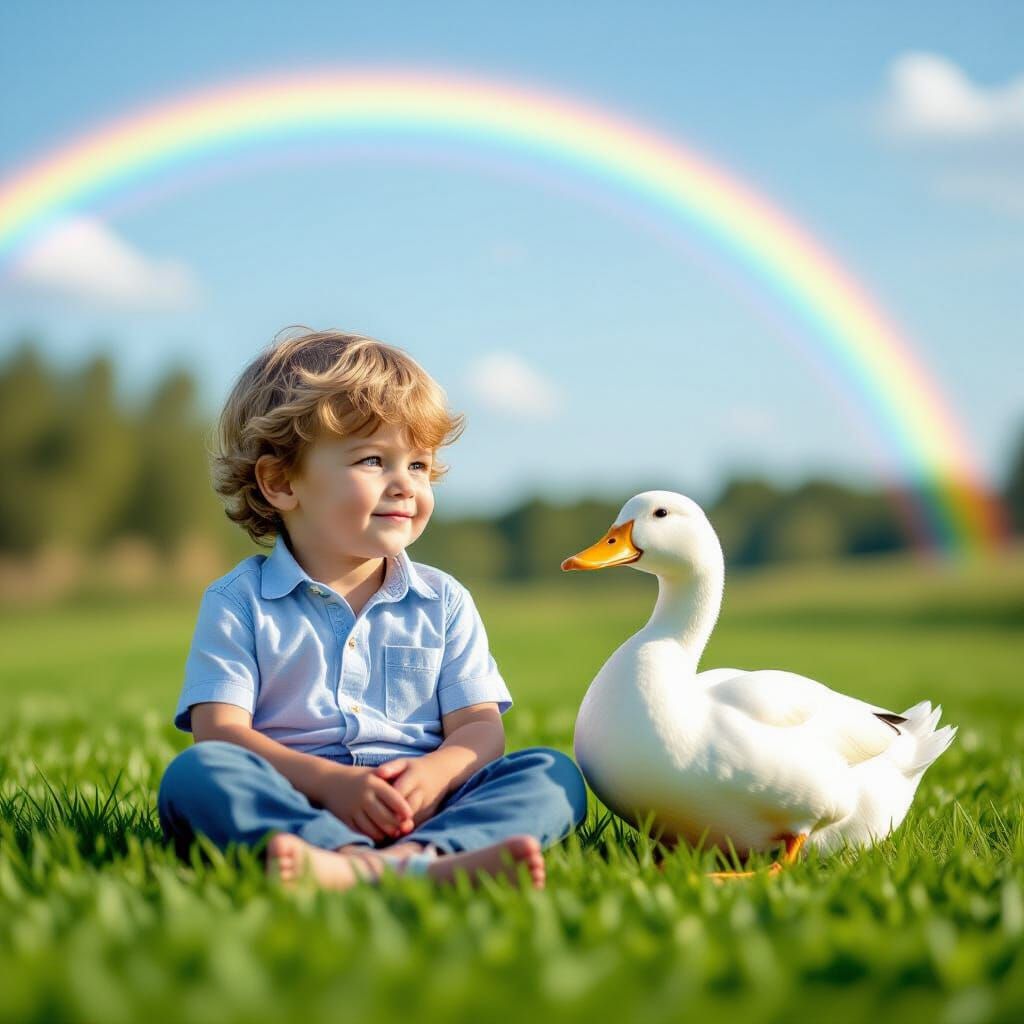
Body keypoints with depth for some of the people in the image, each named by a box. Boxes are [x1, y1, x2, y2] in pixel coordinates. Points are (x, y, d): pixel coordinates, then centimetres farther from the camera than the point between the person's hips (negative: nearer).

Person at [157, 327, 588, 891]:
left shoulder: (443, 601, 17)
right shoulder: (239, 602, 8)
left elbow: (480, 728, 8)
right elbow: (220, 731, -3)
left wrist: (434, 774, -17)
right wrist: (326, 780, -21)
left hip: (422, 810, 3)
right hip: (292, 808, -2)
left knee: (553, 772, -20)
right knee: (194, 774, -31)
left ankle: (429, 857, -52)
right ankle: (349, 861, -57)